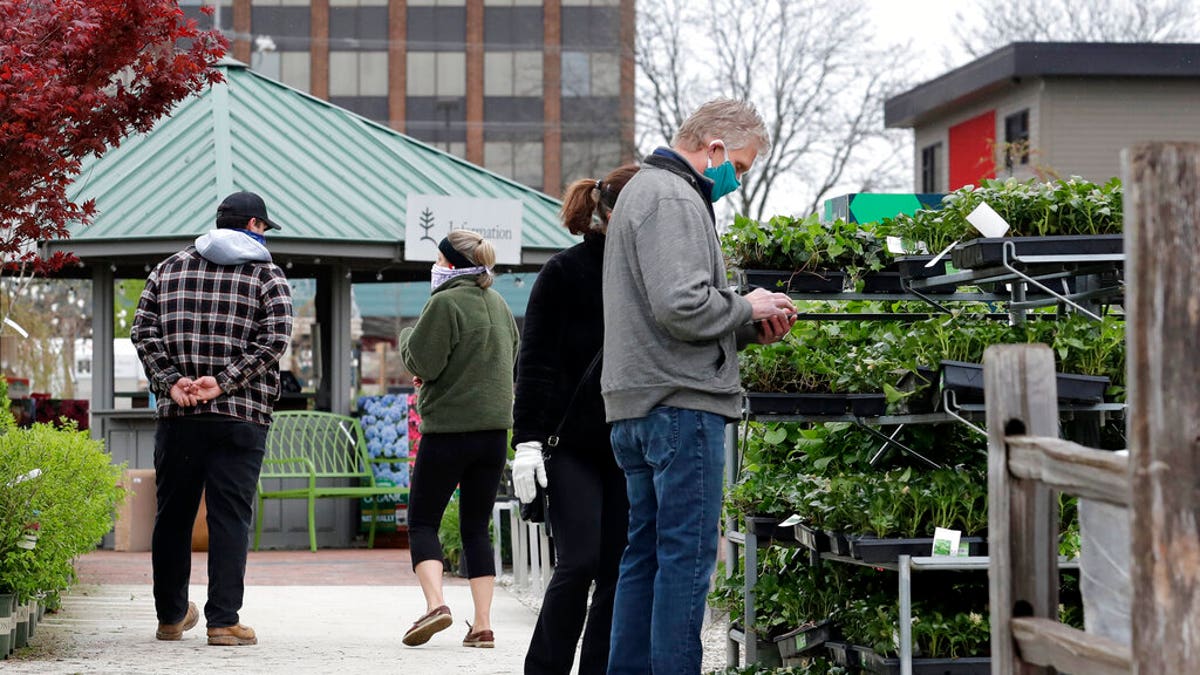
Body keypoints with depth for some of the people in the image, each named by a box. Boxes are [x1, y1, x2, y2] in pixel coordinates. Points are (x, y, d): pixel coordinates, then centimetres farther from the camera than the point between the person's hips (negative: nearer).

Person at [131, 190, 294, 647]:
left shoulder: (169, 269, 13)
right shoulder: (266, 275, 4)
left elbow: (144, 330, 4)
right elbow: (275, 337, -10)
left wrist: (169, 381, -3)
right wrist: (224, 381, -12)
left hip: (178, 417, 3)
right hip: (240, 417, -3)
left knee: (173, 515, 13)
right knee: (230, 517, -3)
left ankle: (171, 616, 23)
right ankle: (223, 622, -8)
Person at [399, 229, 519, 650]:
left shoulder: (445, 303, -12)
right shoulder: (499, 304, 11)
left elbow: (421, 363, -14)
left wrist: (408, 336, 5)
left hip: (449, 428, -6)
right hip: (495, 426, 6)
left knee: (422, 522, 4)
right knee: (477, 528, 10)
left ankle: (435, 603, -17)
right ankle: (482, 625, 4)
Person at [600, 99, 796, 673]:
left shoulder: (645, 190, 24)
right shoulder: (673, 200, -11)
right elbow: (682, 306, -23)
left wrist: (749, 329, 12)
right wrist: (747, 308, -6)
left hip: (636, 408, 10)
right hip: (680, 402, -10)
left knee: (646, 551, 12)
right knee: (688, 552, -8)